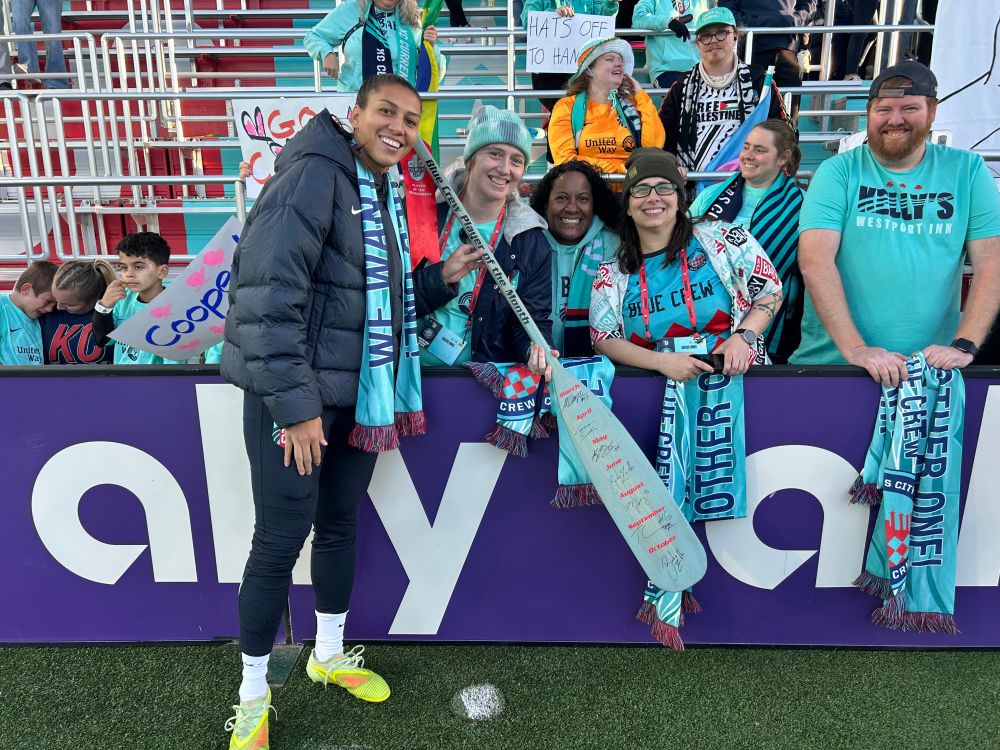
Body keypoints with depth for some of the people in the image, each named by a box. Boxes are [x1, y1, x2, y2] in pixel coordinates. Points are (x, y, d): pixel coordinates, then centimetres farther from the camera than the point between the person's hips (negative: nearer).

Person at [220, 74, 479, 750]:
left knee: (340, 522, 18)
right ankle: (253, 695, 20)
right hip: (295, 393, -8)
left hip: (361, 391, 8)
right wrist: (295, 404, -22)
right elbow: (268, 292, -21)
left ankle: (329, 654, 38)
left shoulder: (389, 196, 14)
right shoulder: (316, 173, -13)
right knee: (282, 538, -1)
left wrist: (442, 279, 4)